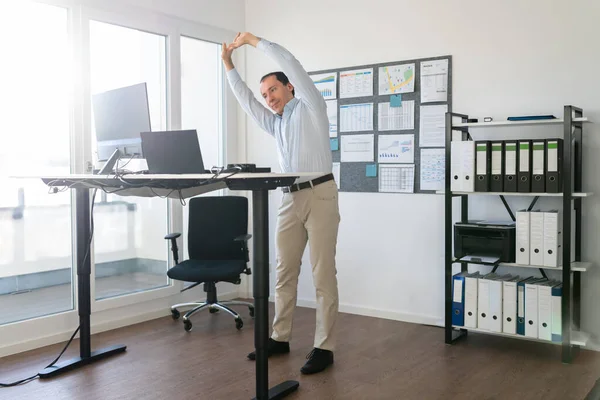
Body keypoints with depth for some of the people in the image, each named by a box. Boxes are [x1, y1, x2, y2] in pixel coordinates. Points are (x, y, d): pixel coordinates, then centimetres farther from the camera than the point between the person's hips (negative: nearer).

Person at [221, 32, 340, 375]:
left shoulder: (311, 107, 4)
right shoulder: (275, 123, 23)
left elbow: (290, 63, -4)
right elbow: (246, 100, 28)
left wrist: (255, 41, 3)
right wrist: (229, 65, 26)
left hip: (320, 194, -7)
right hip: (290, 198, 7)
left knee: (323, 274, -5)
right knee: (285, 272, 8)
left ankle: (324, 347, 0)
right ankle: (280, 338, 19)